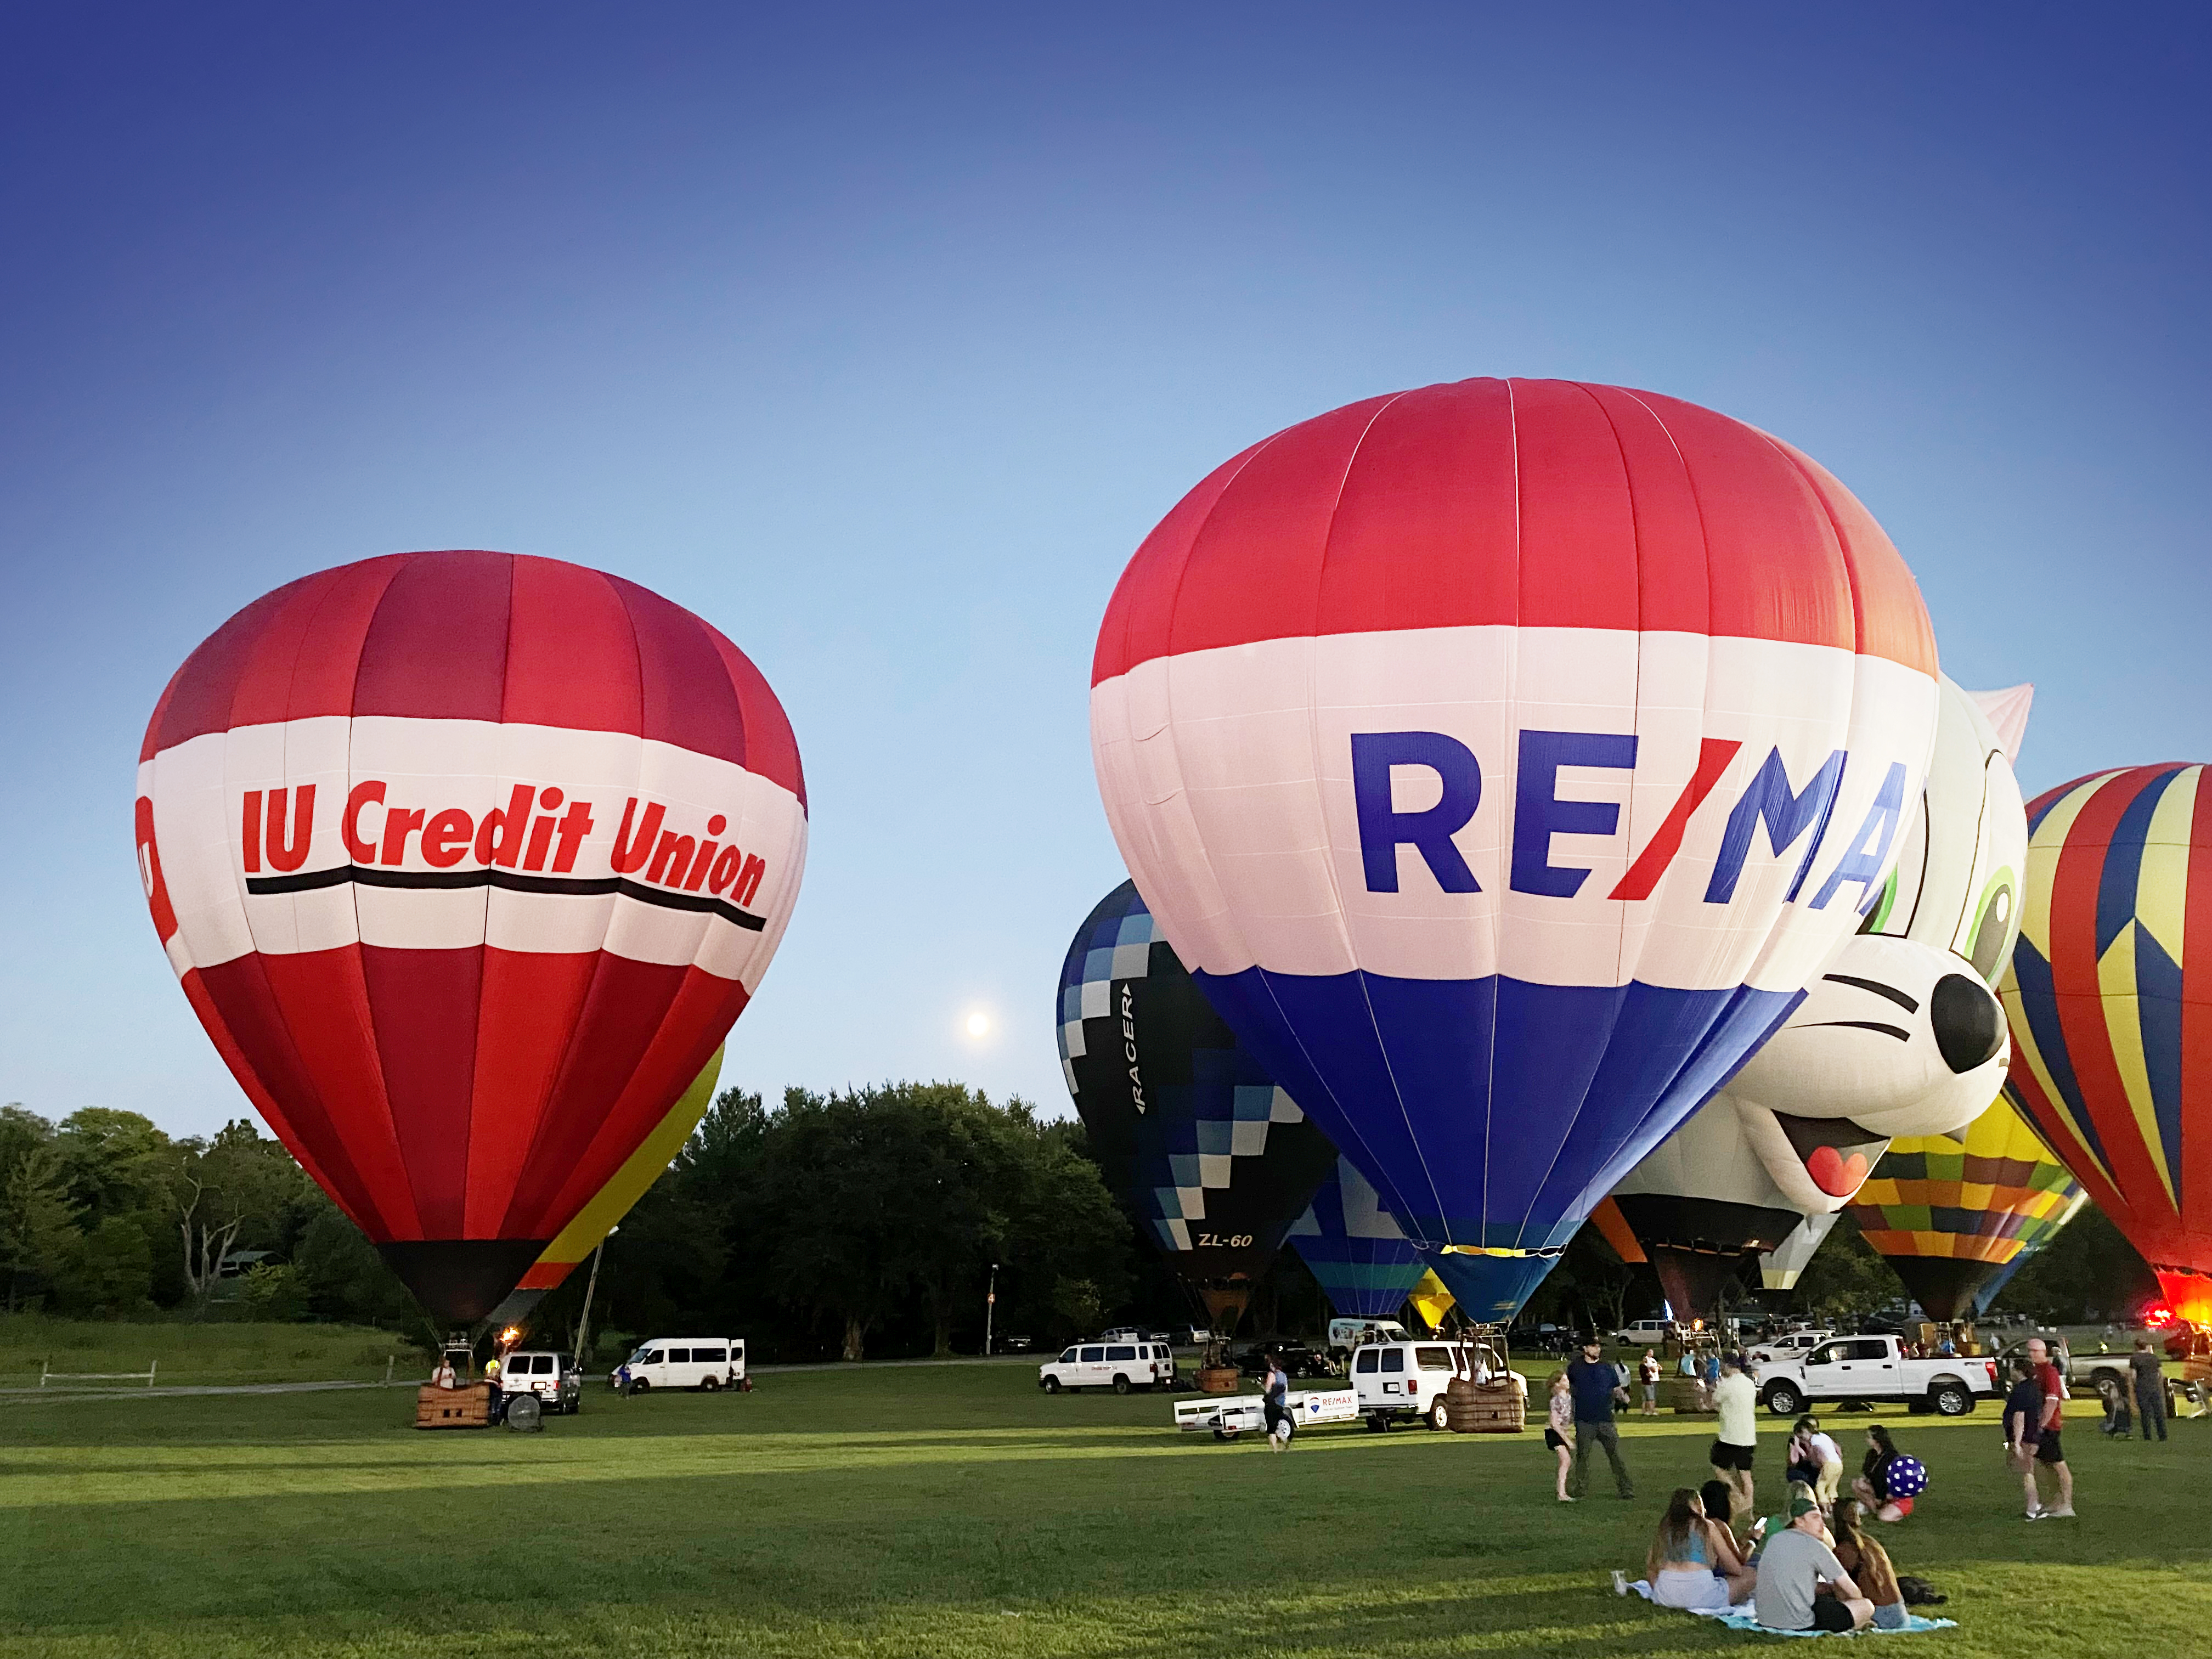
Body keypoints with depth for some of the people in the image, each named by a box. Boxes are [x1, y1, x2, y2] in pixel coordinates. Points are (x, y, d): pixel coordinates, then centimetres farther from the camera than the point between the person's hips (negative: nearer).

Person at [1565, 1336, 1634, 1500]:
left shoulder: (1607, 1369, 7)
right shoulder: (1575, 1368, 5)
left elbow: (1616, 1387, 12)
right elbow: (1566, 1386, 16)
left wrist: (1623, 1396, -9)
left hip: (1605, 1420, 0)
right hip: (1584, 1421, 0)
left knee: (1615, 1455, -5)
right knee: (1582, 1456, 5)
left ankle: (1627, 1489, -3)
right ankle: (1580, 1488, 15)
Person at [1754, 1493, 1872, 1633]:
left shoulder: (1774, 1541, 14)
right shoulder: (1815, 1547, -6)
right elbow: (1850, 1590, 3)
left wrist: (1830, 1588, 30)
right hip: (1801, 1623, -7)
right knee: (1866, 1606, 2)